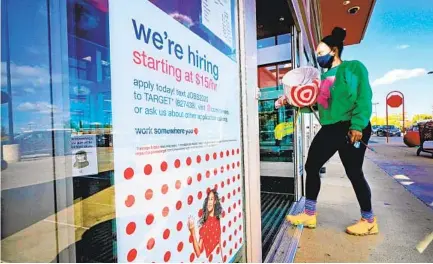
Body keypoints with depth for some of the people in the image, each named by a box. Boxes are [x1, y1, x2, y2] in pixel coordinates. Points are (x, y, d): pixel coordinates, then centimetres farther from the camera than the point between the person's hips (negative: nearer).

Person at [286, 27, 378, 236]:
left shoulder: (353, 67, 1)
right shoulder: (324, 77, 19)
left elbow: (364, 98, -10)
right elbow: (314, 103, 15)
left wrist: (357, 125, -21)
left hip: (351, 129, -7)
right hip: (329, 130, 7)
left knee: (353, 172, -1)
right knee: (311, 166, 2)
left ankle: (369, 221, 22)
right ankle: (309, 214, 15)